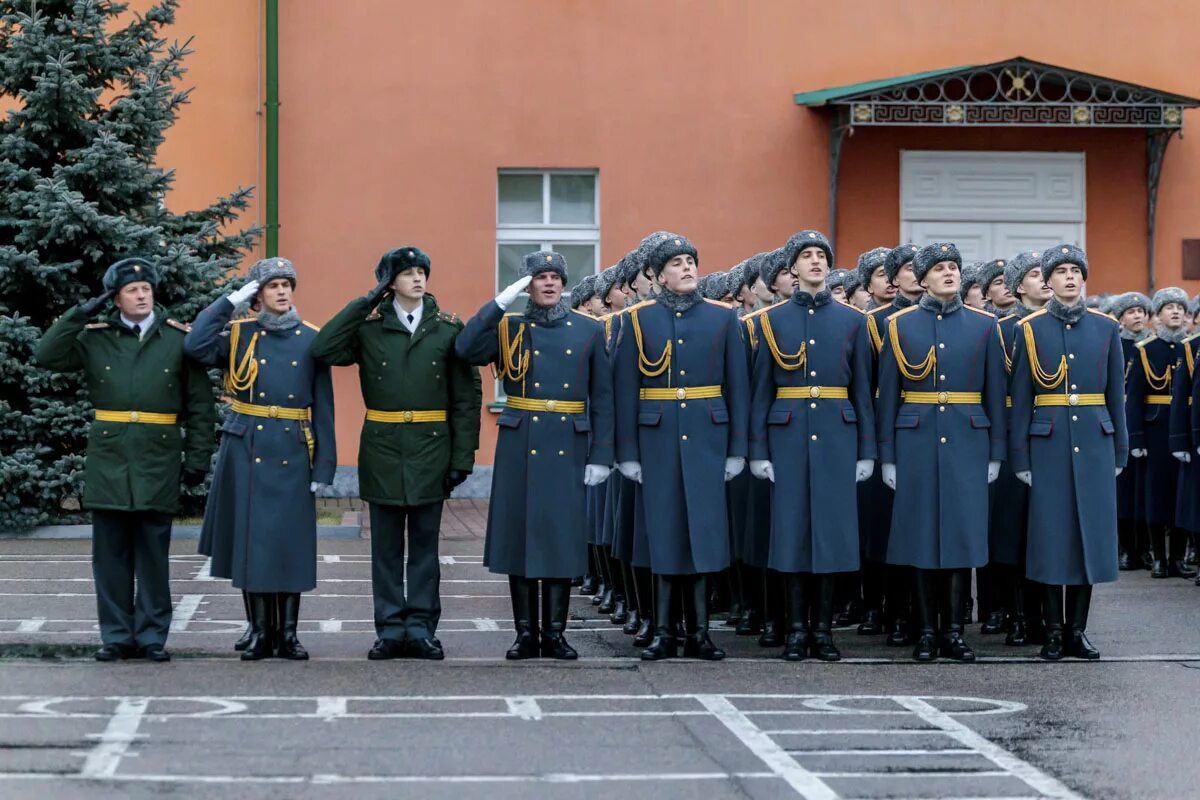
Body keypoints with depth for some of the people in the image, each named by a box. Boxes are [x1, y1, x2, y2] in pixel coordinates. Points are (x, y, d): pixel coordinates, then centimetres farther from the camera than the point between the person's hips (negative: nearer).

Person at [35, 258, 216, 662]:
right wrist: (82, 313, -7)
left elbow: (201, 405, 5)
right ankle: (116, 636, 11)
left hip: (158, 459, -1)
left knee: (153, 554, 3)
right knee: (110, 553, 4)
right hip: (108, 458, 1)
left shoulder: (179, 339, 3)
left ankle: (152, 636, 10)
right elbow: (46, 355, -4)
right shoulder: (95, 338, 6)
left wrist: (197, 458, 0)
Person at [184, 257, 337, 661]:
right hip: (247, 450, 0)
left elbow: (323, 406, 5)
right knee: (251, 538, 1)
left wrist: (324, 465, 0)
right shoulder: (238, 335, 4)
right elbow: (195, 346, -16)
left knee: (292, 541, 1)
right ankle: (260, 631, 10)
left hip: (292, 454, 0)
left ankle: (288, 632, 9)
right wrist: (229, 302, -10)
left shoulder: (311, 338, 6)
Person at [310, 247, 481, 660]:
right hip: (382, 449, 0)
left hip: (431, 448, 0)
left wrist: (463, 456, -4)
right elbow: (322, 350, -14)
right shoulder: (368, 327, 3)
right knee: (386, 545, 4)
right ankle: (390, 629, 9)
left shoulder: (448, 328, 3)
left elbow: (468, 396, 2)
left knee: (425, 543, 5)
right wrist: (366, 301, -12)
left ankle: (421, 628, 10)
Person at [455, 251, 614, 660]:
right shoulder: (508, 327, 5)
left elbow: (602, 397, 5)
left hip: (568, 449, 0)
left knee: (562, 535, 2)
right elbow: (465, 349, -14)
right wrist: (500, 302, -15)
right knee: (519, 533, 1)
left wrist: (600, 455, -1)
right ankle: (526, 633, 9)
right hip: (519, 447, 0)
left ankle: (555, 632, 11)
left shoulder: (589, 329, 6)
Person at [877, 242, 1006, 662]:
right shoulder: (900, 325, 3)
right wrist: (887, 456, 1)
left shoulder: (983, 326, 5)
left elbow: (995, 393, 6)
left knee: (963, 531, 0)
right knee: (921, 532, 2)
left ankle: (955, 630, 8)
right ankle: (927, 631, 10)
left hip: (967, 442, 1)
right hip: (917, 443, -1)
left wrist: (995, 453, 2)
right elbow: (888, 394, 4)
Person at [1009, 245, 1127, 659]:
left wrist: (1120, 451, 6)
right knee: (1050, 535, 0)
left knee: (1090, 532, 3)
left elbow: (1116, 394, 9)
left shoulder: (1106, 327, 6)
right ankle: (1053, 631, 8)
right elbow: (1020, 399, 0)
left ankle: (1077, 630, 11)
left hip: (1094, 444, 2)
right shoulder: (1030, 329, 1)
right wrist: (1020, 458, -4)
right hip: (1048, 445, -2)